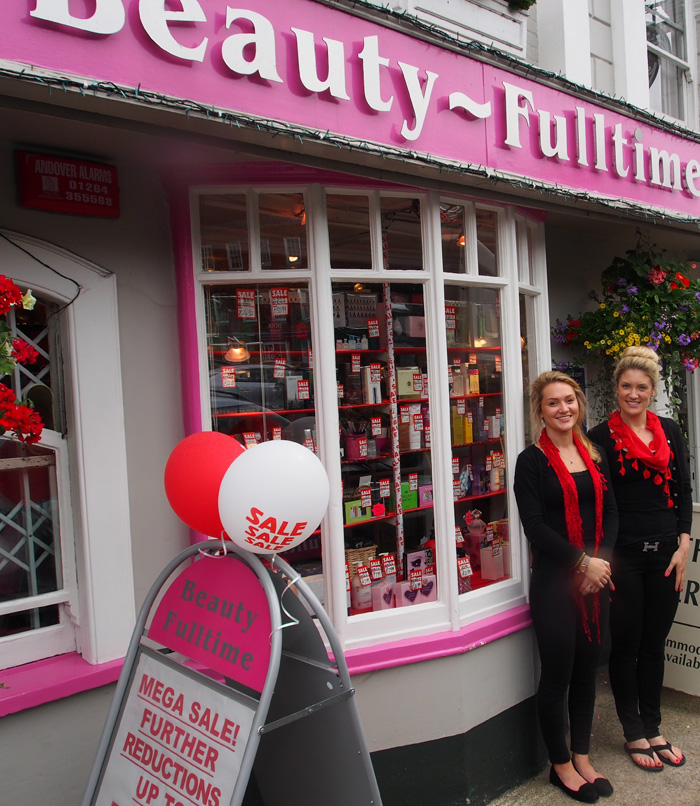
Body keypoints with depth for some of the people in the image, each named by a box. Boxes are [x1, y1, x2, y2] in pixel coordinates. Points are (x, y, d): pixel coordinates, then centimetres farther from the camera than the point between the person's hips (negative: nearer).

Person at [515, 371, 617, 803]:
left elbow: (610, 512, 7)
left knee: (588, 669, 15)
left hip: (596, 578, 6)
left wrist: (601, 559, -7)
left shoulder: (595, 455, 10)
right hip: (555, 583, -5)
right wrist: (583, 562, -14)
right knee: (558, 673, 5)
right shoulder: (532, 461, -8)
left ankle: (582, 758, 32)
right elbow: (535, 526, -13)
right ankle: (561, 765, 24)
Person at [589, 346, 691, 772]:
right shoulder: (601, 437, -5)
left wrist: (683, 545, 0)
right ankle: (633, 734, 25)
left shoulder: (670, 431, 7)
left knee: (654, 645, 15)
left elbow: (683, 490, 8)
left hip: (666, 553, 4)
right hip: (623, 556, -4)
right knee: (626, 645, 8)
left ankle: (653, 729, 31)